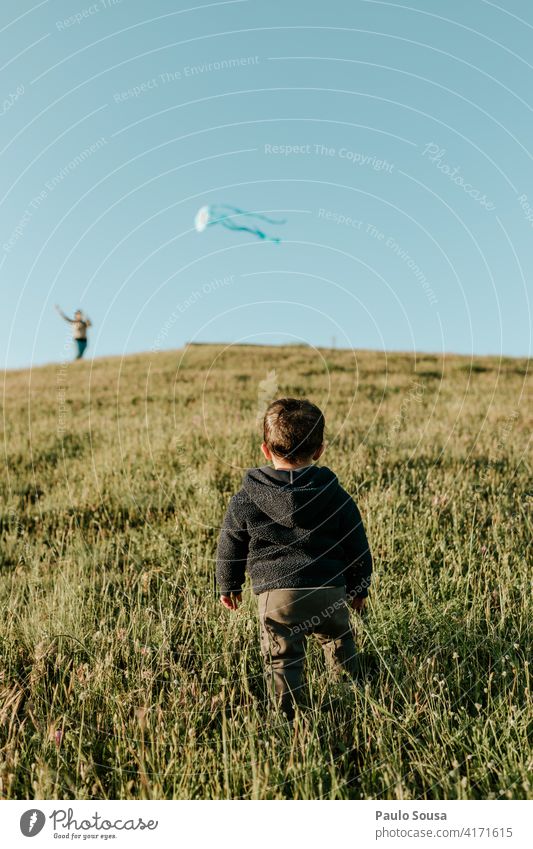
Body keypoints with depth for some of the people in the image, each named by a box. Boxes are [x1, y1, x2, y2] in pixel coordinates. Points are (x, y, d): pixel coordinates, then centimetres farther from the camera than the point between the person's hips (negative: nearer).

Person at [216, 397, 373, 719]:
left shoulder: (245, 501, -2)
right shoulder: (336, 496, 1)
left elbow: (230, 547, 8)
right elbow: (357, 546, 8)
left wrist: (229, 586, 24)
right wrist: (359, 588, 23)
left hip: (276, 596, -2)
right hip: (330, 592, 3)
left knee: (282, 659, 8)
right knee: (340, 643, 25)